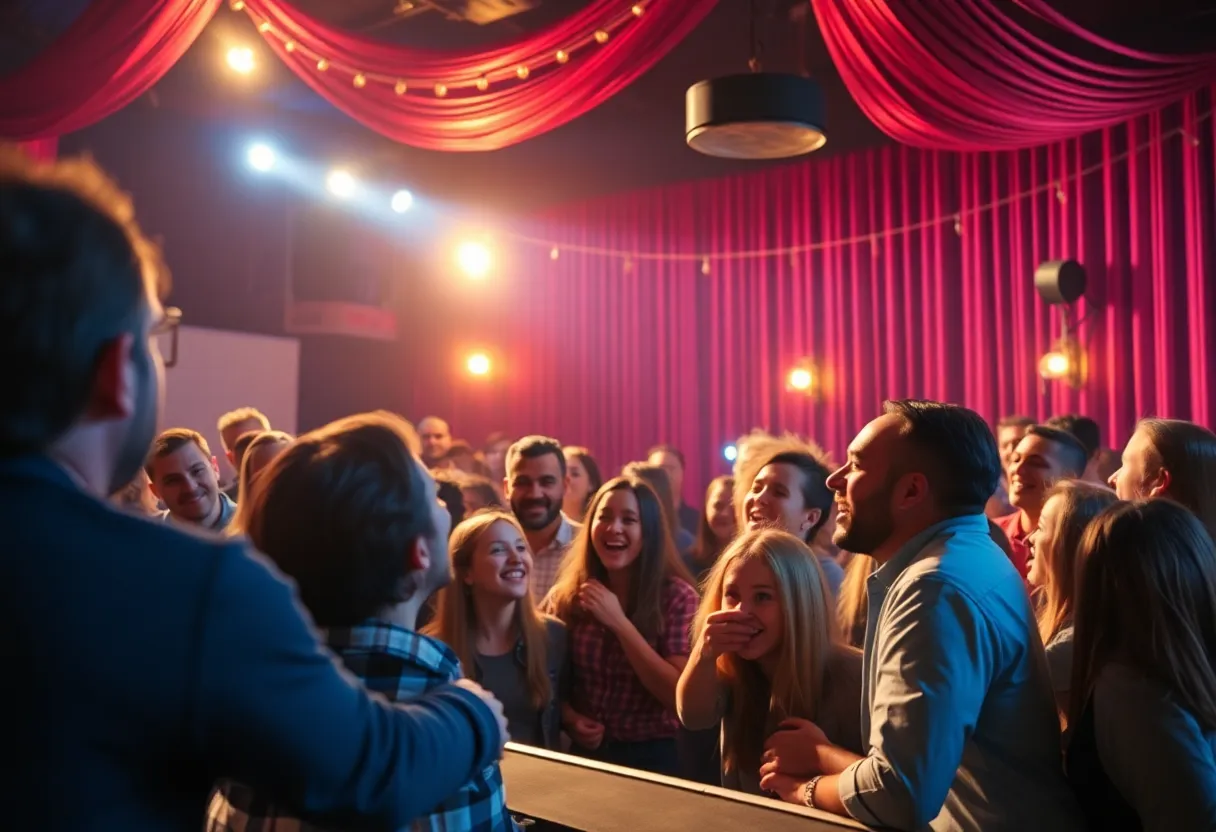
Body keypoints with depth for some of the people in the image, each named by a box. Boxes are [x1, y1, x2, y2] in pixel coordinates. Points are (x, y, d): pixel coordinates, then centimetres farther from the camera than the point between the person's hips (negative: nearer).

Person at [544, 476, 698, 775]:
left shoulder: (677, 596, -9)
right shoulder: (566, 595, -1)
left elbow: (680, 695, -14)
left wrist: (619, 623, -19)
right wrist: (569, 718, -9)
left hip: (653, 758, -2)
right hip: (585, 753, 2)